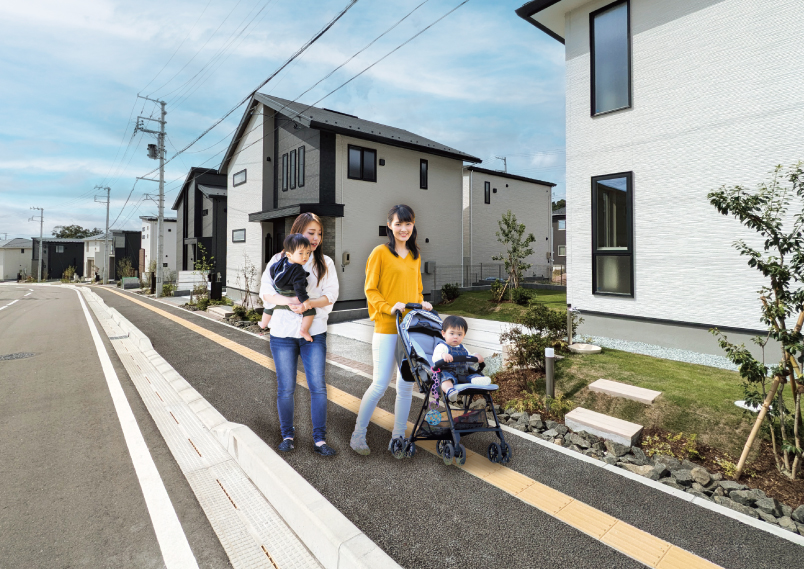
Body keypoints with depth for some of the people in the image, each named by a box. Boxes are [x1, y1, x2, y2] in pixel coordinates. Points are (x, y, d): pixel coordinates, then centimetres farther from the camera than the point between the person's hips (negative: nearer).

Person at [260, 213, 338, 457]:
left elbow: (331, 295, -2)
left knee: (318, 386, -1)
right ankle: (287, 435, 27)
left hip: (314, 333, 1)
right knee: (285, 388, 8)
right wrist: (288, 301, -21)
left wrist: (309, 303, -20)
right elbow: (265, 292, -3)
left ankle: (319, 439, 12)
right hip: (283, 333, 0)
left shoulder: (325, 263, 6)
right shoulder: (279, 260, 4)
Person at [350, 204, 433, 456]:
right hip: (386, 328, -6)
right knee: (381, 383, -4)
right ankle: (358, 435, 18)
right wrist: (389, 308, -18)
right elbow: (370, 289, -5)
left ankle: (398, 438, 24)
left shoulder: (415, 256, 16)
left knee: (406, 384, 9)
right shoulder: (380, 252, -3)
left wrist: (421, 304, 3)